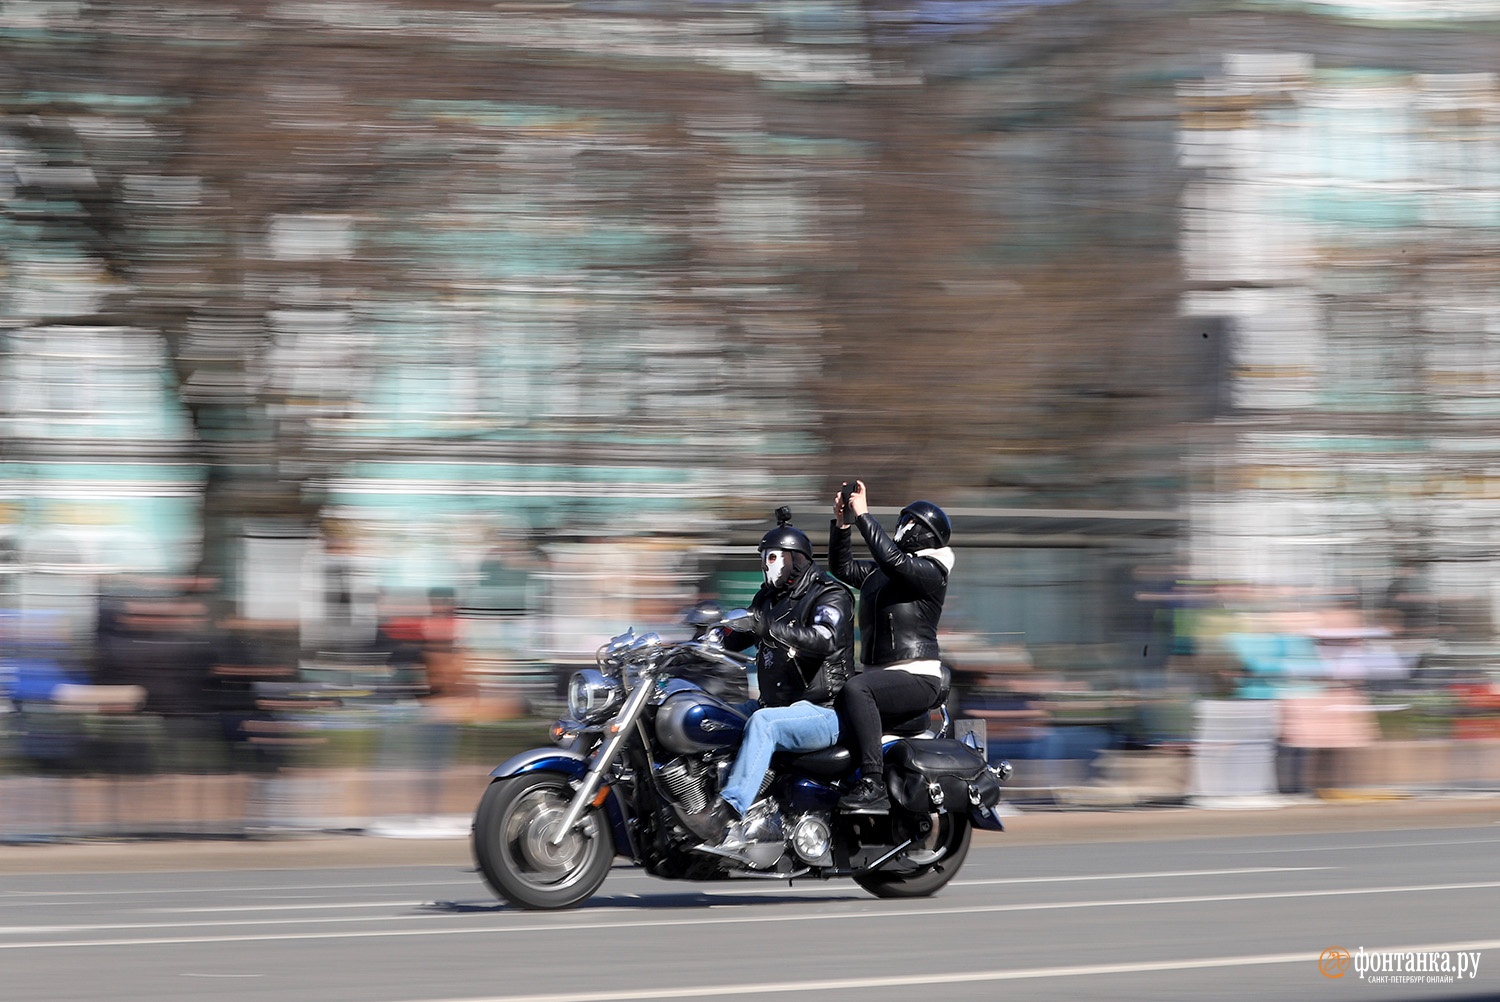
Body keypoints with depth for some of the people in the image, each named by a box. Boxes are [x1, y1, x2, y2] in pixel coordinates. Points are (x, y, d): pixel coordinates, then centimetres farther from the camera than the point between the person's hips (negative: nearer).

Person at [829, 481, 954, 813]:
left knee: (855, 690, -35)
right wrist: (842, 524, 8)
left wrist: (863, 516, -23)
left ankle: (873, 785, -42)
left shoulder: (930, 571, -7)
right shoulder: (878, 573, 21)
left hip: (917, 677, -10)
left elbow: (893, 559, -24)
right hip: (878, 672, 10)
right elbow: (843, 568, 21)